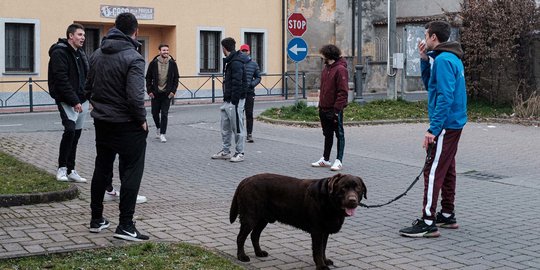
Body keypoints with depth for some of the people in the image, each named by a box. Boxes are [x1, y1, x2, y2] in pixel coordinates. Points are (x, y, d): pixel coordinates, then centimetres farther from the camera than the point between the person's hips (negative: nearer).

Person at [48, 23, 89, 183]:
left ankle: (71, 171, 15)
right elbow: (62, 80, -18)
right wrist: (74, 101, -21)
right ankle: (62, 168, -6)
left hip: (81, 101, 8)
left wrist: (87, 96, 7)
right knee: (70, 130, -19)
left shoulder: (80, 53, 16)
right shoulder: (59, 53, -11)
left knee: (76, 134, 9)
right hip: (67, 102, -8)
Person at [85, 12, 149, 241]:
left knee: (101, 169, 17)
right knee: (131, 173, 0)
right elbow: (135, 97, -24)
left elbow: (88, 89, 9)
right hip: (127, 125, -7)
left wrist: (100, 106, 15)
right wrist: (142, 119, -11)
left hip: (101, 122, 7)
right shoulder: (133, 58, -18)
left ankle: (96, 219, 26)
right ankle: (125, 226, -1)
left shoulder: (97, 54, 5)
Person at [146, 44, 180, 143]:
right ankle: (158, 127, 36)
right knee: (155, 113, 10)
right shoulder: (154, 63, -4)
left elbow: (176, 78, 4)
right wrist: (149, 91, -4)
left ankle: (162, 134, 3)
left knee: (164, 114, -3)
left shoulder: (172, 63, -2)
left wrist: (173, 91, -4)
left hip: (167, 93, -1)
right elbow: (148, 78, 2)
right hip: (155, 93, 1)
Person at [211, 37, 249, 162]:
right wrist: (226, 98, 17)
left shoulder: (236, 63, -18)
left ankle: (240, 153, 6)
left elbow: (237, 84, -22)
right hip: (227, 100, 10)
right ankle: (225, 151, 24)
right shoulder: (230, 61, 15)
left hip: (235, 101, -10)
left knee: (237, 127, -1)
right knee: (225, 127, 15)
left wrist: (234, 101, -23)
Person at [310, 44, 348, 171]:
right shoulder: (326, 68, 14)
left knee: (339, 135, 0)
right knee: (327, 135, 17)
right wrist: (320, 105, 13)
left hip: (335, 110, -9)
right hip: (324, 109, 9)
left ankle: (339, 161, 4)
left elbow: (343, 92, -19)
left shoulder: (340, 69, -14)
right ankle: (325, 159, 26)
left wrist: (337, 109, -21)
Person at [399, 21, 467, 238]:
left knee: (433, 172, -10)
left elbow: (445, 97, -24)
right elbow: (430, 85, 20)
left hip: (446, 125, -10)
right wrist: (424, 60, 9)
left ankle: (428, 223, -10)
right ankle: (447, 216, 26)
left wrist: (434, 129, -24)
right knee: (447, 170, 17)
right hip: (454, 124, 10)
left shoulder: (443, 60, -17)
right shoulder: (452, 58, 14)